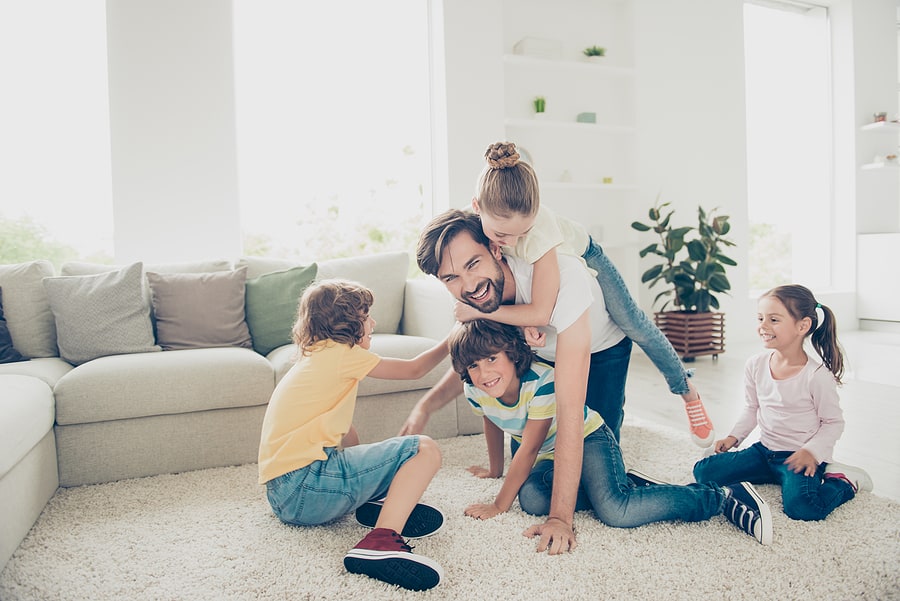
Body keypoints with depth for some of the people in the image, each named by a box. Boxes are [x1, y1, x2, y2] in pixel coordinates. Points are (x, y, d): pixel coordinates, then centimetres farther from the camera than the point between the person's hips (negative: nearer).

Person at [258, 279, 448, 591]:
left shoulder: (312, 356, 22)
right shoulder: (339, 353, -5)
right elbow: (413, 369, 4)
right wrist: (452, 341, 18)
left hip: (282, 493, 10)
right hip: (305, 487, -10)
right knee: (425, 450, -10)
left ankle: (376, 500, 4)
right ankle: (380, 543, -27)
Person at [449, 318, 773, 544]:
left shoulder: (541, 381, -33)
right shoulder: (474, 393, -13)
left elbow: (528, 449, -26)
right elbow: (493, 425, 11)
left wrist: (499, 506, -19)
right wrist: (495, 470, 26)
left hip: (587, 438, -6)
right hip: (551, 455, 7)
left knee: (615, 510, -31)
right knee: (531, 499, -27)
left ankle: (724, 497, -13)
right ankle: (624, 486, -5)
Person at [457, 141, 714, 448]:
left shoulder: (540, 226, -46)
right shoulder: (478, 219, -34)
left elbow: (541, 313, -43)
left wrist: (479, 311, -41)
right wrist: (524, 316, -30)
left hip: (582, 256, -4)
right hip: (539, 263, 5)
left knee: (633, 324, -8)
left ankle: (687, 390, 14)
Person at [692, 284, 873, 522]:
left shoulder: (817, 375, -17)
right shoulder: (756, 364, -2)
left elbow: (833, 422, -7)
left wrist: (811, 452, -20)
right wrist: (734, 437, 1)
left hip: (800, 456, -5)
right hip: (764, 449, 5)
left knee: (801, 507, -31)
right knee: (703, 472, -6)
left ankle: (845, 481, 3)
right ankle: (777, 475, 10)